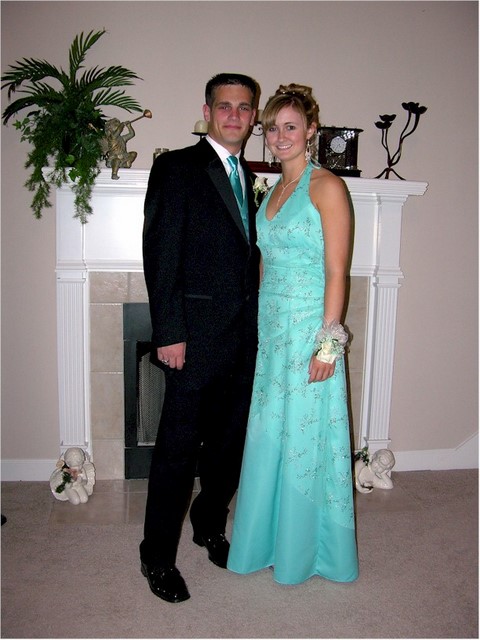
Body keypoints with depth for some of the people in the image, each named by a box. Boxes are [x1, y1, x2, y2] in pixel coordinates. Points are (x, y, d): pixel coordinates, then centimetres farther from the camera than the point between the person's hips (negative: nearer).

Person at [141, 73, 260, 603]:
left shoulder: (247, 176, 17)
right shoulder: (177, 167, -5)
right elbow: (159, 253, -12)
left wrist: (255, 321, 10)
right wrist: (168, 333, -17)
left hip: (243, 334, 7)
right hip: (198, 334, -7)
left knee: (229, 440, 16)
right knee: (178, 447, 0)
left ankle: (210, 525, 37)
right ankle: (158, 556, 17)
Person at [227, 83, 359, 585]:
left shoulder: (327, 187, -9)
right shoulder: (273, 190, 14)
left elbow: (336, 272, -14)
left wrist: (328, 342, -18)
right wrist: (259, 327, 13)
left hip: (310, 329, -7)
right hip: (271, 328, 7)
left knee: (305, 439, 4)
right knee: (268, 437, 14)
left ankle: (306, 551, 25)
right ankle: (271, 541, 33)